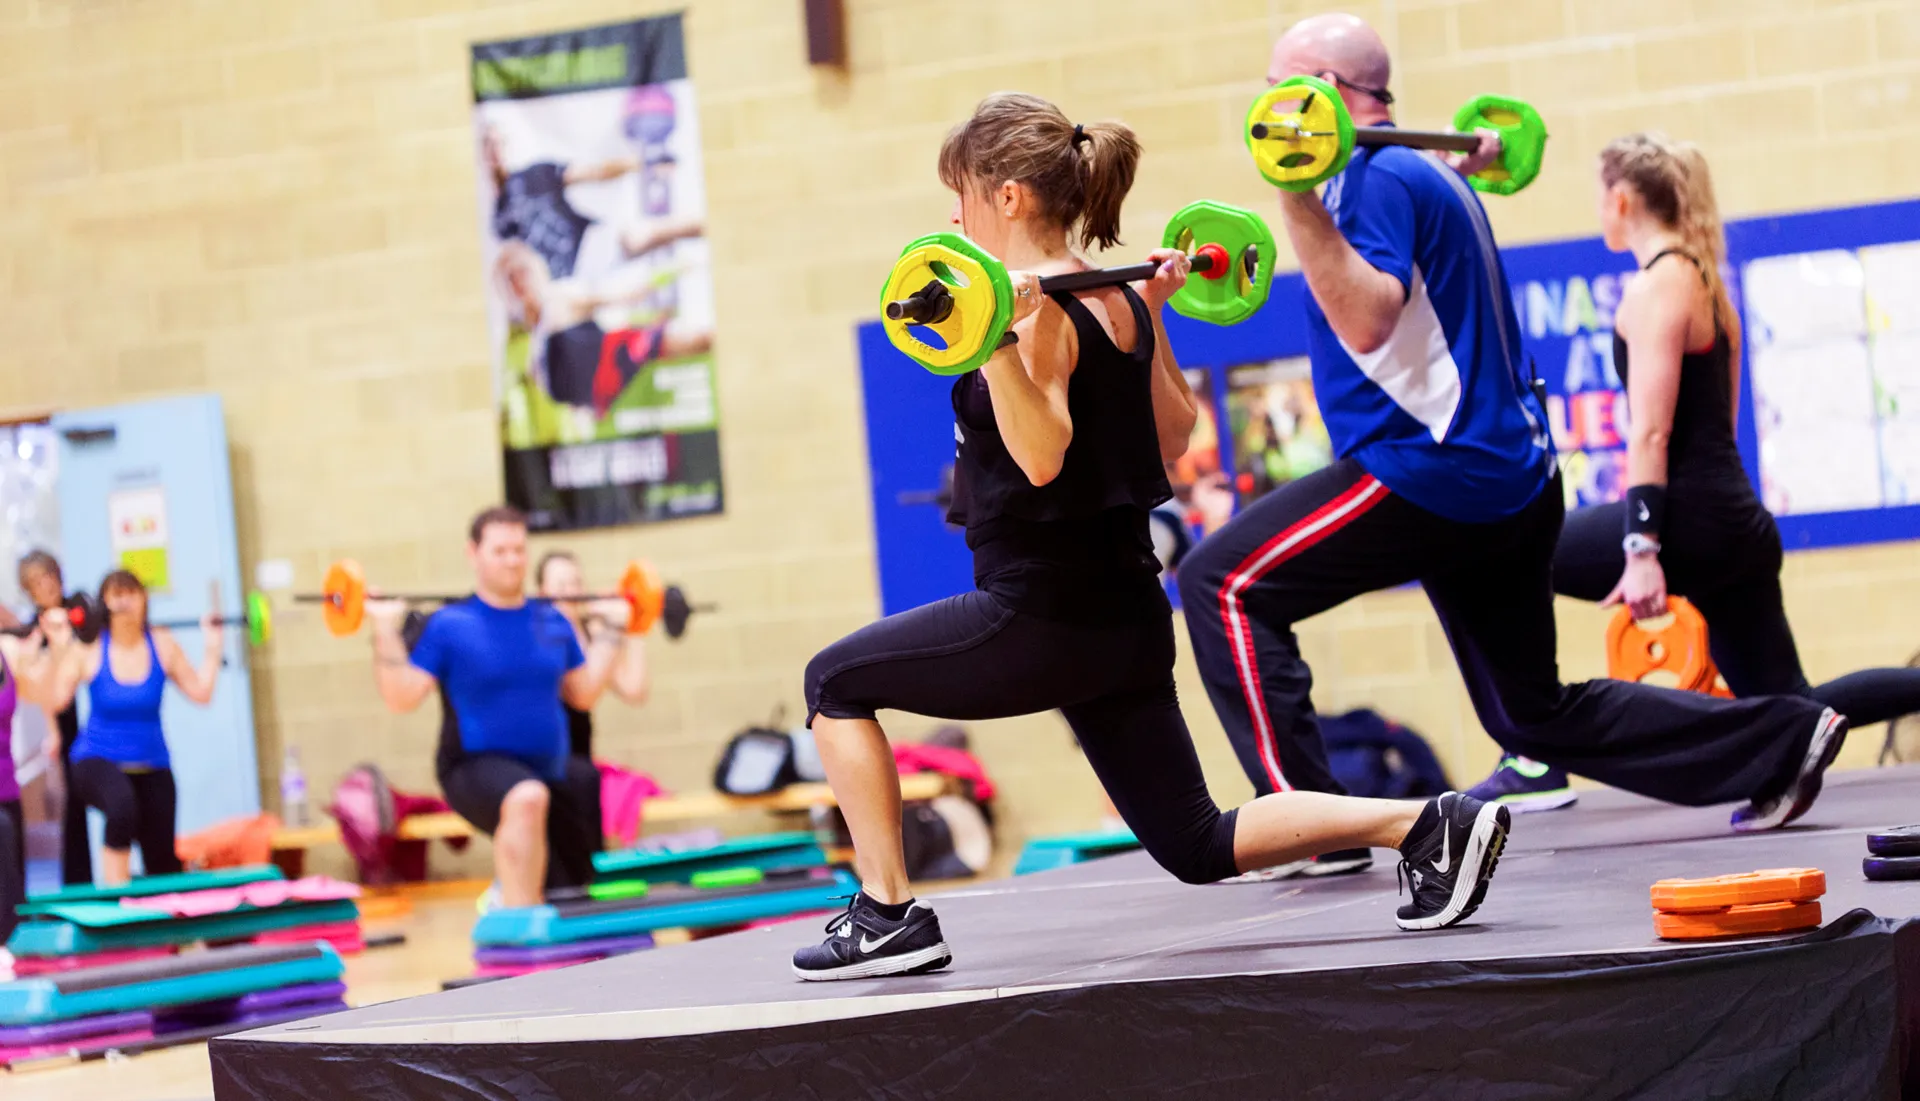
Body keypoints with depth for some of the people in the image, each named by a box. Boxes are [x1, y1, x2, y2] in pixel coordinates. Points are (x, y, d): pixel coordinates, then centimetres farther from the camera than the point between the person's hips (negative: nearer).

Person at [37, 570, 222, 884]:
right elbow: (56, 700, -19)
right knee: (122, 803, -38)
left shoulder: (163, 644, -1)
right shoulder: (88, 649, -10)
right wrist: (59, 648, -23)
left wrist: (213, 647, -2)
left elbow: (201, 693, 1)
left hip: (151, 766, 4)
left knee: (163, 863, 4)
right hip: (98, 761, -4)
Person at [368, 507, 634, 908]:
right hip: (477, 768, -6)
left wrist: (610, 630, 13)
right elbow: (402, 697, -11)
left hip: (549, 769, 6)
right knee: (527, 798, -41)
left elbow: (583, 693, 14)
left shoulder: (552, 622, 6)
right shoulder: (449, 625, -7)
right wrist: (386, 630, -19)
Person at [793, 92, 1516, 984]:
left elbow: (1041, 457, -28)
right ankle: (1429, 824, -1)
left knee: (835, 683, 9)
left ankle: (889, 916, 8)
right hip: (1125, 617, 9)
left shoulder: (1043, 314, -15)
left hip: (1043, 619, -9)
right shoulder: (1115, 301, 10)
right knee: (1197, 845, 13)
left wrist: (998, 340, -37)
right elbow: (1172, 437, 19)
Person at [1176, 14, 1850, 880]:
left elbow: (1367, 319, -26)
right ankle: (1783, 740, 18)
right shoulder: (1427, 174, 18)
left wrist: (1298, 203, -31)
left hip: (1433, 472, -10)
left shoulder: (1378, 177, -11)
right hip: (1502, 477, 10)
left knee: (1222, 583, -10)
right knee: (1534, 713, 18)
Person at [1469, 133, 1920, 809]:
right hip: (1737, 522, 10)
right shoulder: (1706, 281, 18)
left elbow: (1651, 431, -18)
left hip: (1692, 524, -10)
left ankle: (1537, 766, -4)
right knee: (1788, 705, 15)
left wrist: (1641, 549, -23)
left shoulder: (1655, 290, -10)